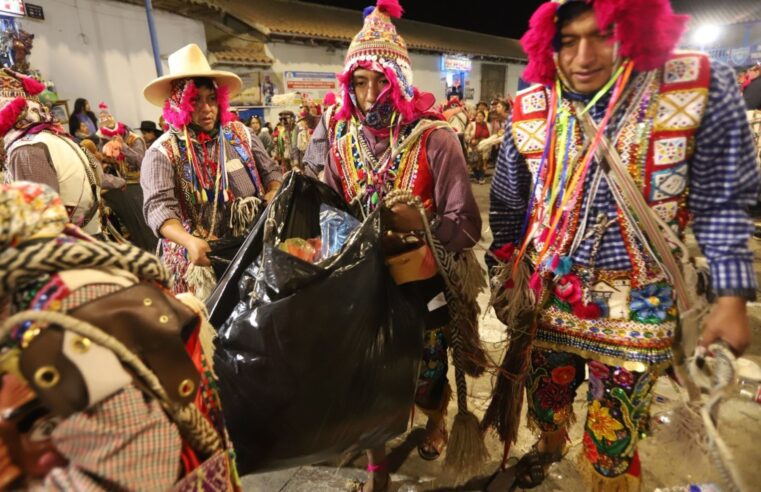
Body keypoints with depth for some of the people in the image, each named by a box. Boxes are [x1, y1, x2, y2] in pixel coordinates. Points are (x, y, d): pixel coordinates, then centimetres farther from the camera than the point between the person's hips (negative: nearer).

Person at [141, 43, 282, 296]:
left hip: (254, 245, 3)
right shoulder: (163, 152, -7)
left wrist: (274, 194, -12)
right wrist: (190, 242, -35)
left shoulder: (240, 134, 5)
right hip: (203, 257, -3)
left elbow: (270, 171, 12)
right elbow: (158, 207, -17)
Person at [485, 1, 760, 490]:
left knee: (613, 438, 9)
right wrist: (506, 275, 12)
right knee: (545, 394, 23)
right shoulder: (529, 110, -6)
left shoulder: (701, 87, -12)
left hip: (638, 302, -2)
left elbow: (722, 202, -5)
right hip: (545, 292, 3)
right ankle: (551, 446, 57)